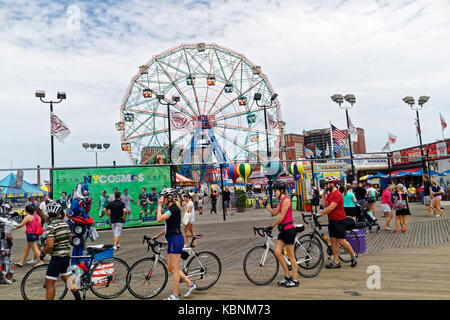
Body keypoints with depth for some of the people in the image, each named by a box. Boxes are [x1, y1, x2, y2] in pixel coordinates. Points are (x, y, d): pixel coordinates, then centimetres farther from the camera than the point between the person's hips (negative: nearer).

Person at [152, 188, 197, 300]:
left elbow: (159, 219, -26)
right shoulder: (170, 208, 15)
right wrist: (157, 236, 20)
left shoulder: (174, 208, -15)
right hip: (171, 240, 10)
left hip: (176, 239, -10)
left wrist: (159, 205, -15)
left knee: (174, 269, -1)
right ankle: (190, 284, 23)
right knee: (171, 268, 14)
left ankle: (175, 295, 11)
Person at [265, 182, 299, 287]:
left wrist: (272, 226, -11)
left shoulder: (286, 200, -15)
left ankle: (295, 280, 13)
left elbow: (281, 217, -18)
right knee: (277, 252, 5)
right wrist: (267, 205, 8)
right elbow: (274, 213, 16)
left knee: (291, 256, 1)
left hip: (289, 229, -9)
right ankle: (287, 276, 18)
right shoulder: (281, 201, 15)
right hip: (283, 230, 9)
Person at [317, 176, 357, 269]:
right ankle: (336, 262, 12)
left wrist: (320, 214, -24)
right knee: (333, 241, 7)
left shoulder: (337, 194, -18)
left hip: (339, 221, -9)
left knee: (341, 241, -4)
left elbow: (331, 207, -25)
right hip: (331, 221, 9)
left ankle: (353, 255, 20)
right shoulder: (330, 194, 13)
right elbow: (325, 205, 13)